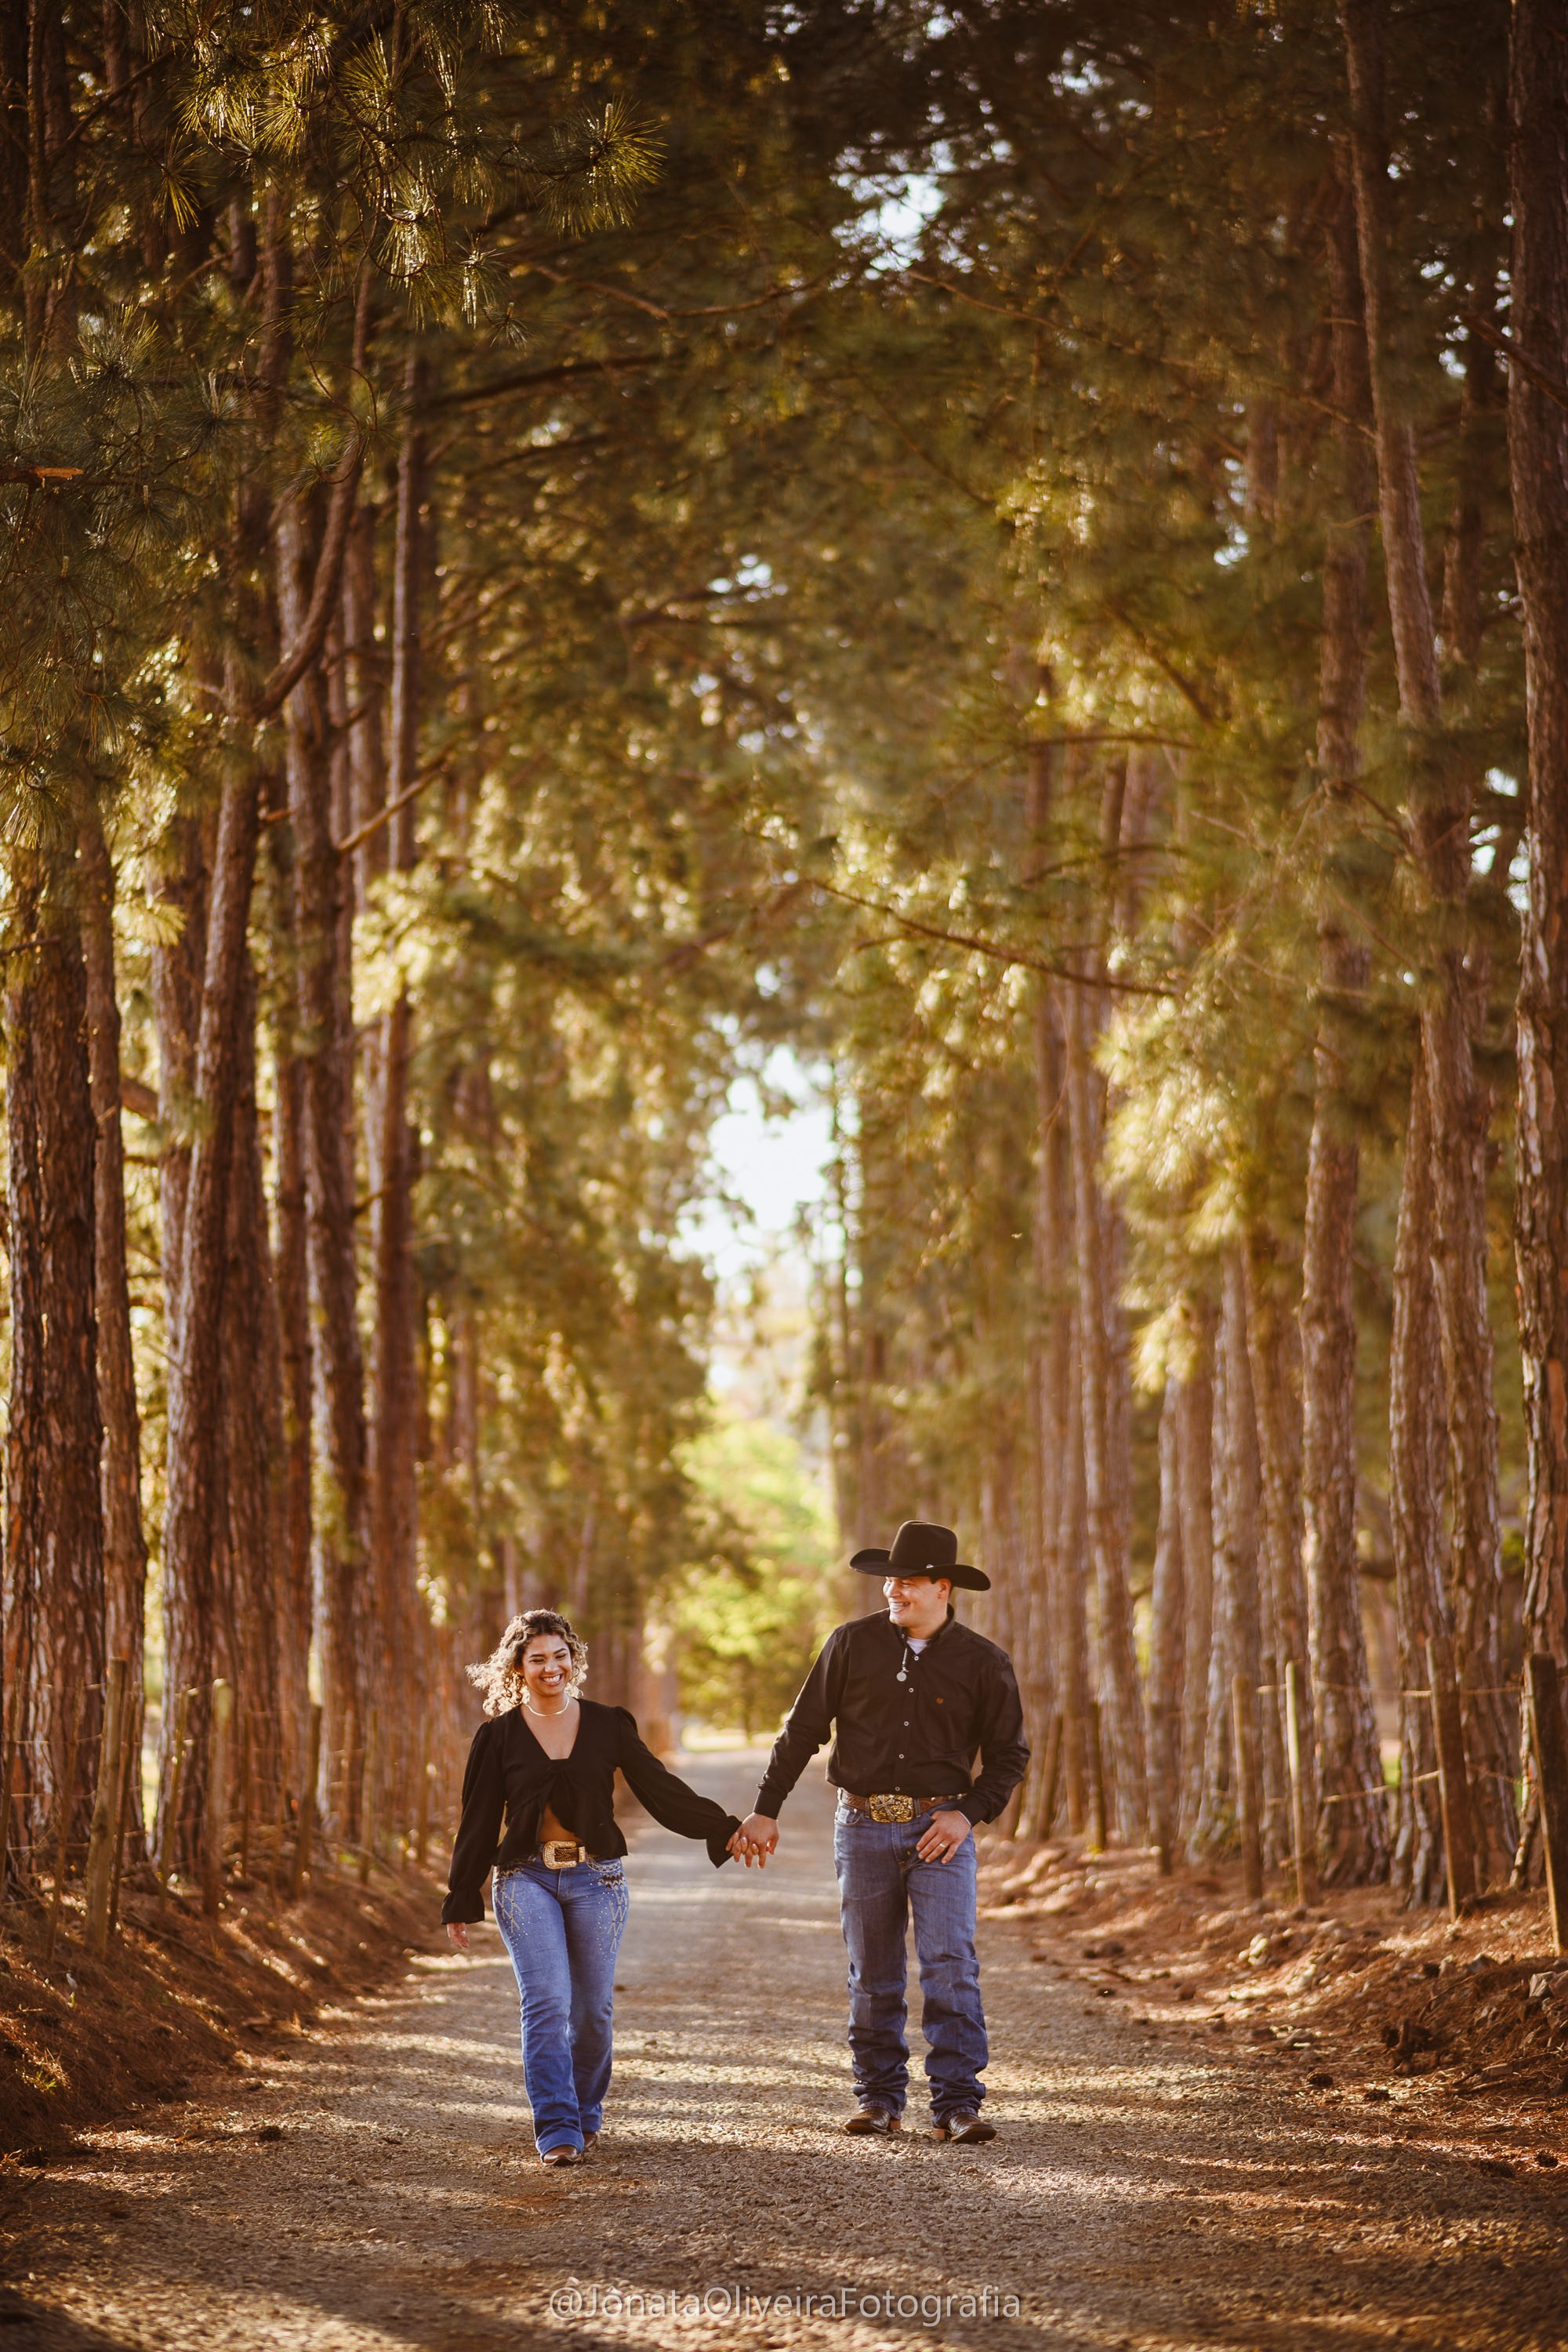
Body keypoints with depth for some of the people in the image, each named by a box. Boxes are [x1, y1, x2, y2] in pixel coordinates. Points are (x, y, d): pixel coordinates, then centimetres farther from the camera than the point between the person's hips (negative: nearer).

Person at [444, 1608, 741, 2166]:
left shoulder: (607, 1725, 6)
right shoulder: (500, 1735, 4)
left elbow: (659, 1788, 7)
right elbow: (478, 1823, 7)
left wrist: (723, 1828, 0)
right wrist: (460, 1903, 7)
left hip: (596, 1879, 1)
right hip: (527, 1879, -1)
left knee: (592, 2010, 3)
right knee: (547, 2004, -14)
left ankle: (585, 2117, 25)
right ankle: (557, 2133, -13)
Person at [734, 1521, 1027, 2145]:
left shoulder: (983, 1662, 0)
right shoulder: (853, 1644, 2)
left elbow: (1009, 1755, 7)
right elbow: (803, 1729, 8)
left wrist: (969, 1813, -8)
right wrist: (766, 1808, 5)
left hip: (940, 1829, -1)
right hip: (865, 1828, 1)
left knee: (950, 1964, -12)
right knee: (873, 1975, 7)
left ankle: (956, 2105, -11)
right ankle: (879, 2098, 17)